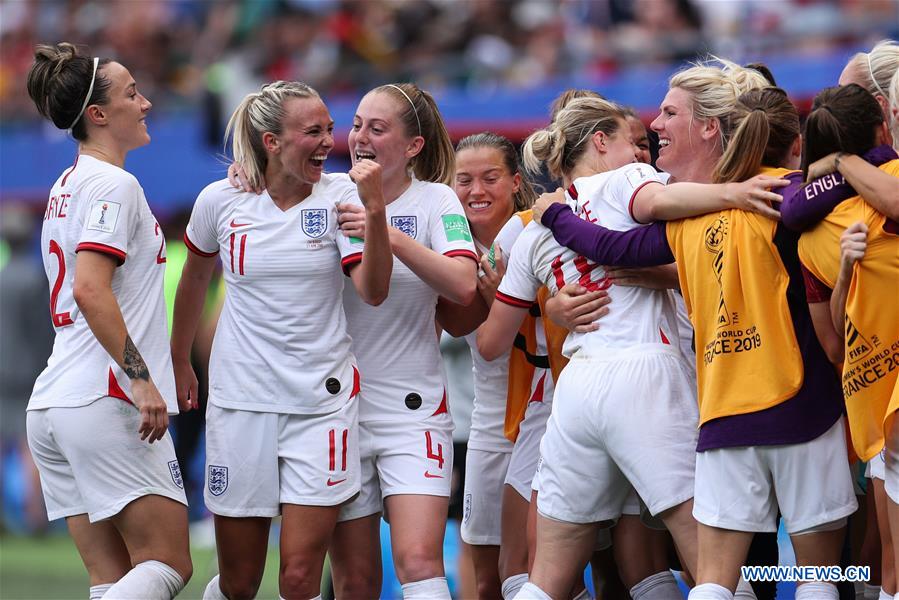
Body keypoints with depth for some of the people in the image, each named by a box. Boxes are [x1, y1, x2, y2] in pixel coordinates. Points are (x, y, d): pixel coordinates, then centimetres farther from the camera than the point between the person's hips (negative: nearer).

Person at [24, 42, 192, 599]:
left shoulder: (68, 186, 20)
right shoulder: (114, 185, -8)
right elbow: (91, 291, -20)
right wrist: (141, 380, -22)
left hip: (53, 405, 9)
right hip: (106, 402, -9)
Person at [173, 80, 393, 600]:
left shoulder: (339, 196, -4)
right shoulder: (221, 201, -1)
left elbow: (373, 291, -15)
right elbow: (196, 278, 18)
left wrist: (374, 208, -27)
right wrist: (179, 361, 27)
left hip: (322, 401, -1)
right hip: (241, 401, 1)